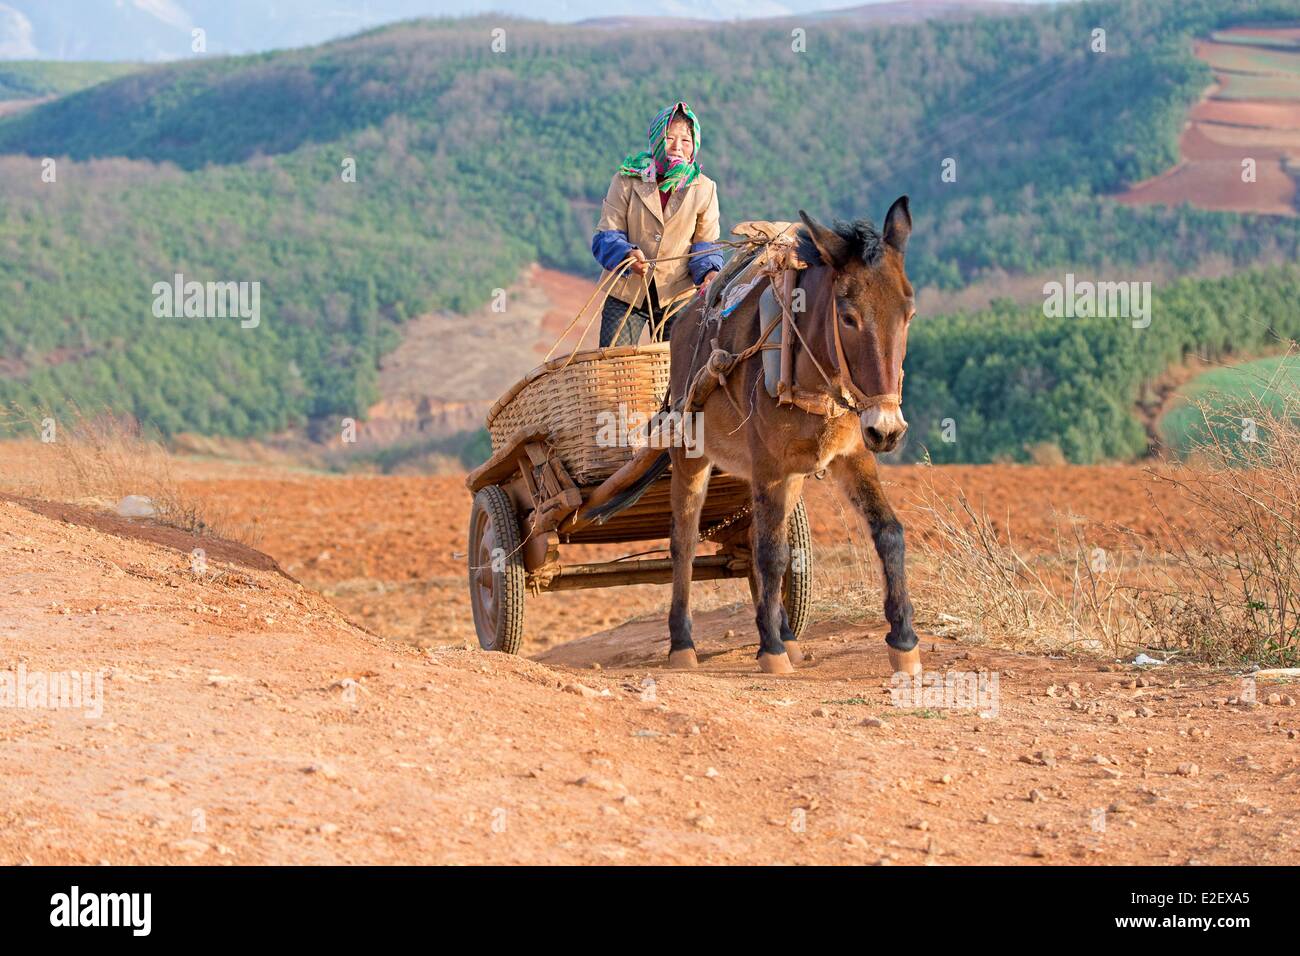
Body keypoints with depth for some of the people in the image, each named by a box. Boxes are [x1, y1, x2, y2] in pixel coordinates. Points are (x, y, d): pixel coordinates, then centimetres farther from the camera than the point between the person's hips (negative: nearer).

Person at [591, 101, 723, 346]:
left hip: (676, 297, 1)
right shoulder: (627, 181, -5)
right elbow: (607, 235, -7)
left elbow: (705, 243, 6)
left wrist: (710, 272, -16)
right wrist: (626, 254, -29)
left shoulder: (704, 189, 0)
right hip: (625, 295, -1)